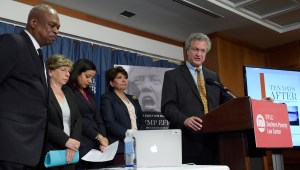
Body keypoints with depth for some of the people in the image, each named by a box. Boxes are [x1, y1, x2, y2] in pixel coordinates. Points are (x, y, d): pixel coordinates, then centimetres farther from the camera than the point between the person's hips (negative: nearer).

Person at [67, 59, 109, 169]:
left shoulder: (90, 94, 17)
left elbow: (98, 119, 12)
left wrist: (103, 140, -2)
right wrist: (98, 136, -8)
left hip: (97, 145, 7)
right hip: (80, 146, -6)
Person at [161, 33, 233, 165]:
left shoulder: (213, 76, 20)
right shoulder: (172, 75, 3)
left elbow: (226, 100, 16)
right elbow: (168, 106, -6)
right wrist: (184, 120, -24)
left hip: (212, 140, 5)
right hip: (187, 141, -4)